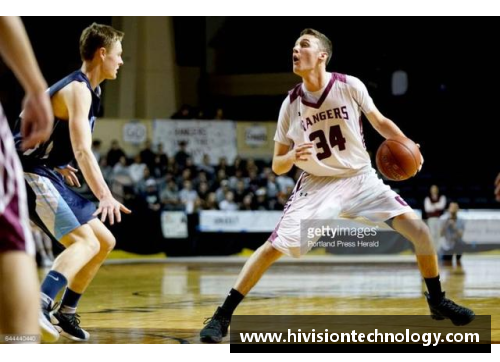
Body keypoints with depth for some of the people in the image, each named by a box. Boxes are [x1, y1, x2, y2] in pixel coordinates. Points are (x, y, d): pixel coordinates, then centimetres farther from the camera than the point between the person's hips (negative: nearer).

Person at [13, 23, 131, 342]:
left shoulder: (86, 88, 15)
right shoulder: (79, 89, -16)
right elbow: (83, 151, -27)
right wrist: (105, 196, -34)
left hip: (48, 174, 10)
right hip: (31, 174, -10)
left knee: (105, 242, 14)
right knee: (86, 242, -24)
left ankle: (65, 313, 20)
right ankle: (38, 307, -40)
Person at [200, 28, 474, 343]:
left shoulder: (350, 86, -11)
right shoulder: (291, 104, -8)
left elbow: (380, 122, 6)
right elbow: (277, 166, -2)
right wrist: (292, 156, -26)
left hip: (361, 179, 1)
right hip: (317, 185, 0)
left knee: (419, 230, -13)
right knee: (274, 247, -16)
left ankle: (438, 301, 10)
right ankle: (222, 316, -7)